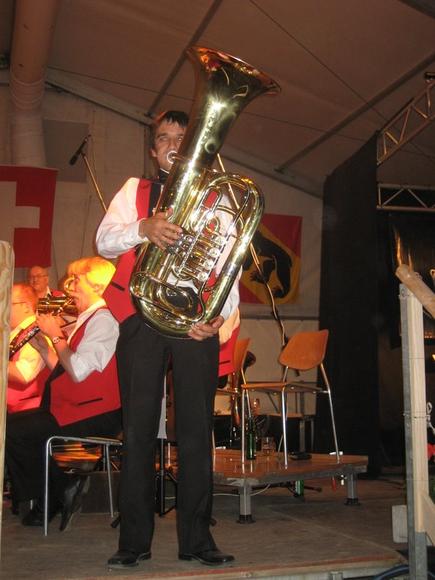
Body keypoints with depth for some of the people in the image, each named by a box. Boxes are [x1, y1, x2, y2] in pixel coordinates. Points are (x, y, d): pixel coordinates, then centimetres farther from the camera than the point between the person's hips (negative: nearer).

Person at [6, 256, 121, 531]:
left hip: (93, 413, -11)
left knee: (13, 430, -18)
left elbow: (77, 371, -25)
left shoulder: (104, 319, -14)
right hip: (75, 408, 11)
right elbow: (64, 370, 19)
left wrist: (56, 336, -13)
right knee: (12, 422, 4)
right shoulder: (90, 319, 20)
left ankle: (58, 492, 0)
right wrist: (42, 346, 7)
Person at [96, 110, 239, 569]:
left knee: (196, 428, 1)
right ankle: (134, 539, 8)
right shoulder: (134, 189, 17)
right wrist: (143, 228, -19)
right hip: (141, 317, 0)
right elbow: (104, 241, 2)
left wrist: (221, 313, -10)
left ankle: (196, 538, 9)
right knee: (138, 427, 0)